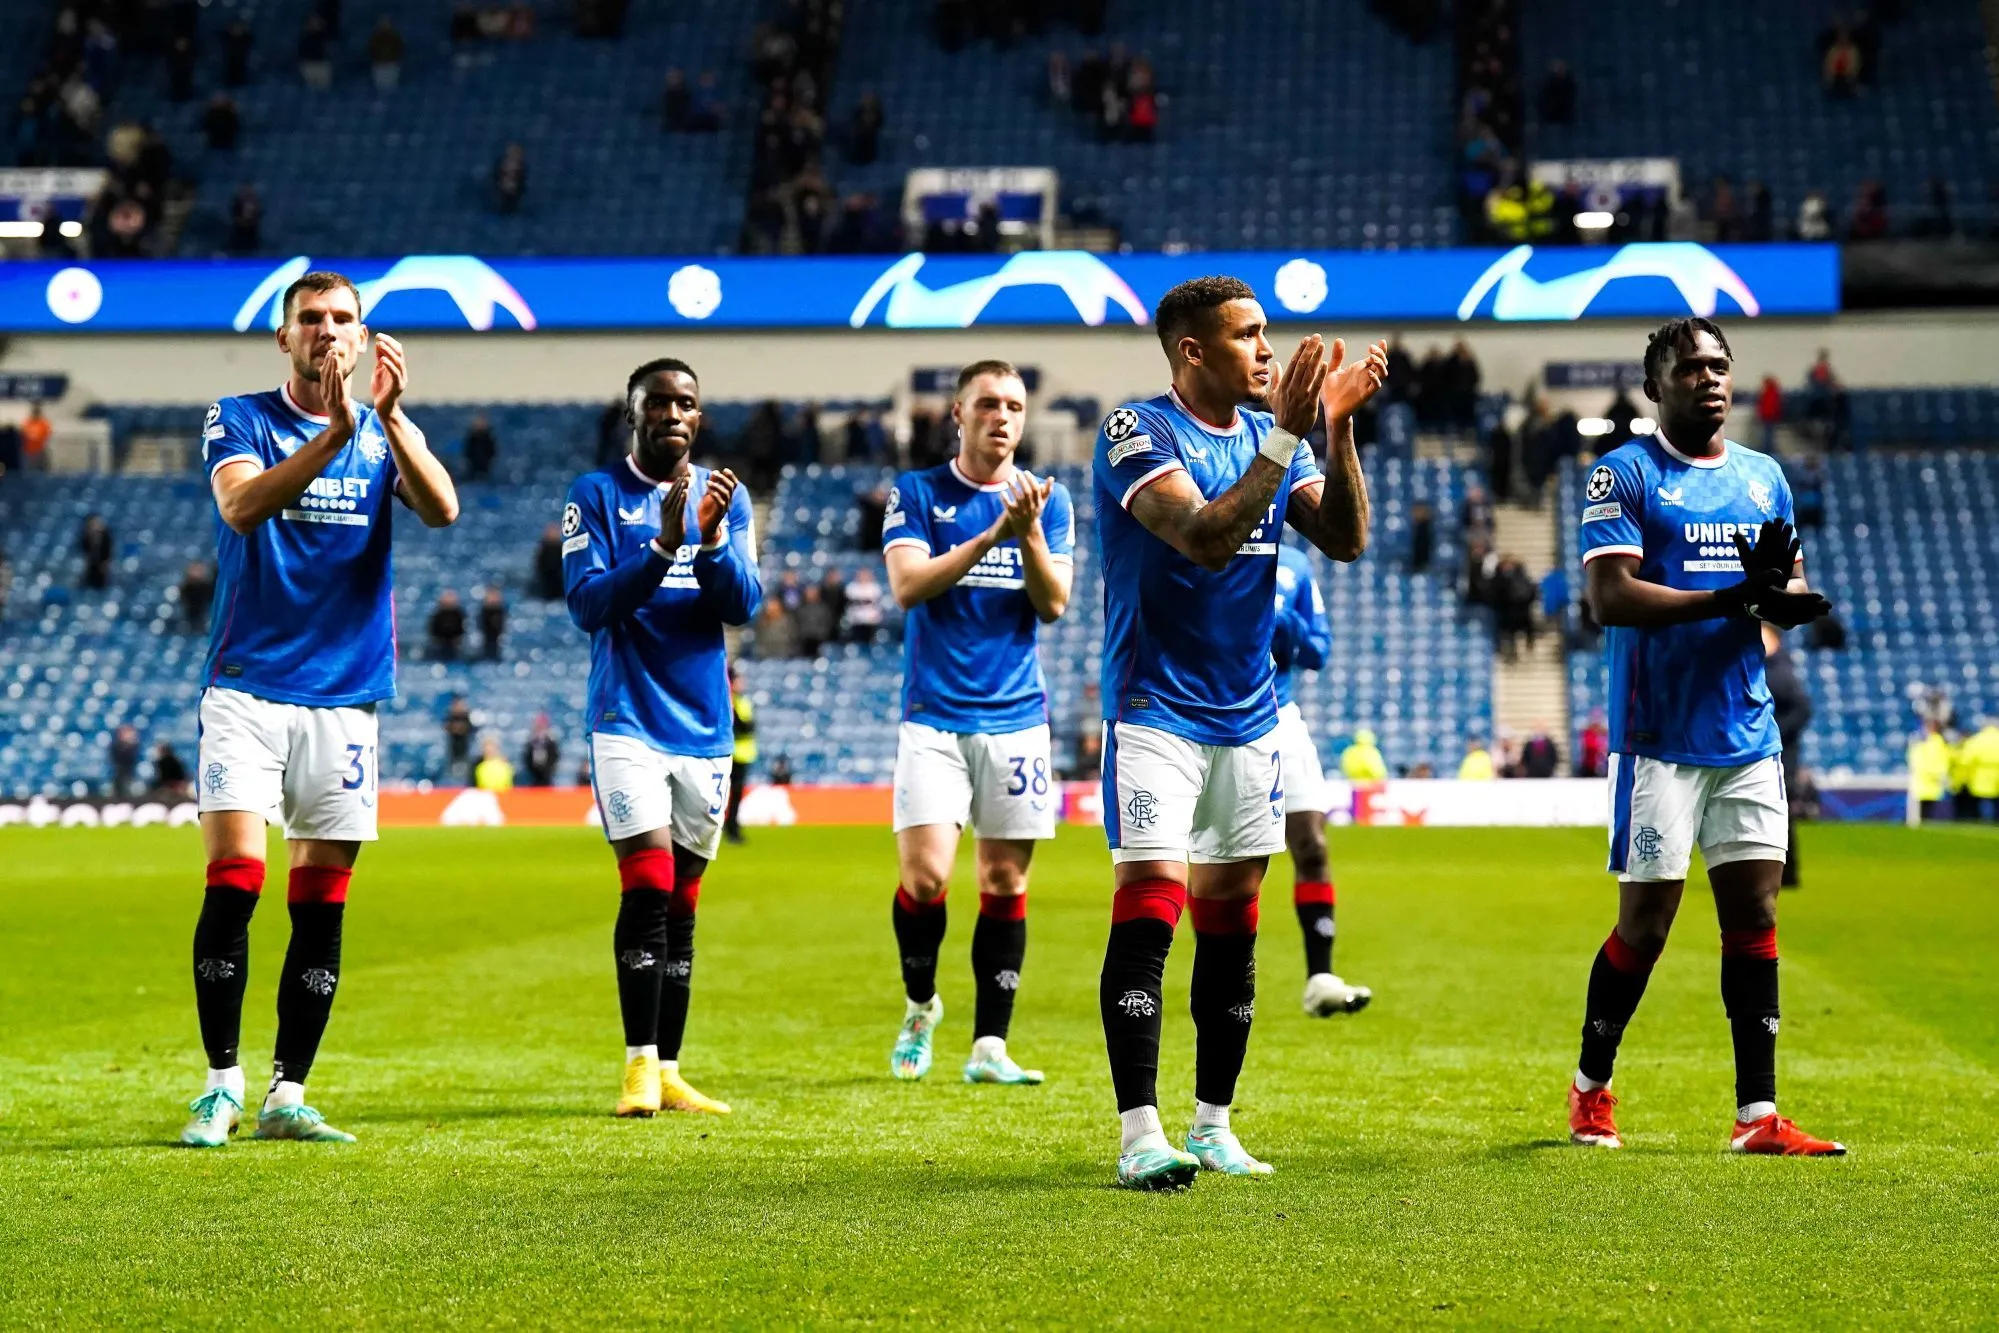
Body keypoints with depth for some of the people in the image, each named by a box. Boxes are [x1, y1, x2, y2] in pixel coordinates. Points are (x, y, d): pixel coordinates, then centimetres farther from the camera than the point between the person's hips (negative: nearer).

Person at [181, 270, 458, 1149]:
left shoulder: (387, 433, 9)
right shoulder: (238, 420, 3)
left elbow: (442, 511, -11)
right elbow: (241, 507, -18)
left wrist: (389, 415, -24)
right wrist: (337, 429, -29)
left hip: (346, 697, 3)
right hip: (247, 689, -2)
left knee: (321, 908, 3)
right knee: (233, 885, -11)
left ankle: (287, 1095, 10)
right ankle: (222, 1086, -1)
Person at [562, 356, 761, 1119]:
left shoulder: (725, 498, 8)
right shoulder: (596, 495, -1)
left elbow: (744, 606, -3)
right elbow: (588, 605, -11)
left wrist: (710, 539, -20)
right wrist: (662, 546, -23)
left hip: (705, 732, 4)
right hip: (628, 723, -4)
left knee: (681, 909, 8)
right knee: (648, 890, -16)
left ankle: (667, 1072, 12)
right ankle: (639, 1065, -13)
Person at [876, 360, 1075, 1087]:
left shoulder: (1047, 500, 7)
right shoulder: (915, 493, 2)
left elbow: (1053, 604, -3)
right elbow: (908, 584, -12)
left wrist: (1029, 533, -19)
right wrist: (992, 533, -20)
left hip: (1016, 718, 2)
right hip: (933, 717, -2)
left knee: (1005, 882, 1)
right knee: (924, 876, -11)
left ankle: (989, 1045, 7)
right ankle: (920, 1007, 15)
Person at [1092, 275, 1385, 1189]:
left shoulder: (1271, 435, 9)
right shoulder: (1138, 432, -11)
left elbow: (1345, 541, 0)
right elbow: (1206, 538, -24)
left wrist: (1338, 428, -11)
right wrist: (1286, 437, -26)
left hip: (1248, 718, 6)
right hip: (1156, 712, -6)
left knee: (1232, 921, 9)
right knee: (1149, 910, -14)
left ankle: (1213, 1126, 18)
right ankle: (1140, 1137, -14)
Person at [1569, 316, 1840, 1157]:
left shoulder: (1765, 478, 13)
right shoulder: (1624, 475, -5)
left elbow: (1791, 598, 16)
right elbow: (1610, 596, -16)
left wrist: (1779, 587, -10)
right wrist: (1732, 597, -23)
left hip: (1748, 735, 5)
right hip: (1660, 735, -5)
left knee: (1753, 913, 3)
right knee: (1646, 920, -1)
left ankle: (1757, 1116, 5)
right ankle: (1590, 1090, 19)